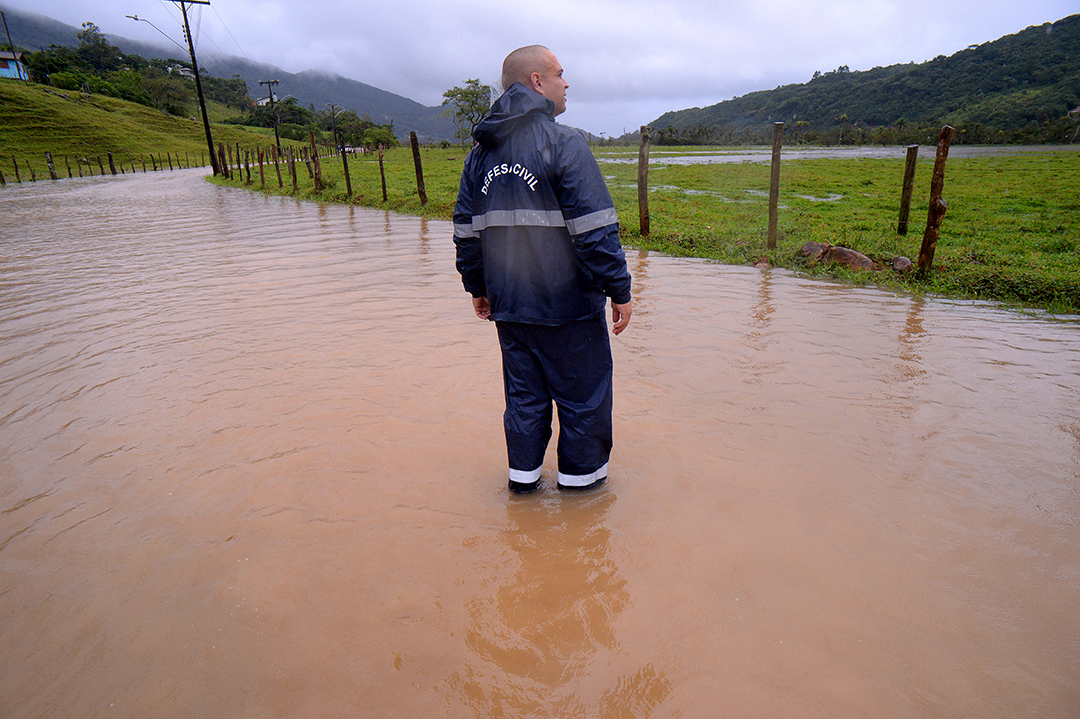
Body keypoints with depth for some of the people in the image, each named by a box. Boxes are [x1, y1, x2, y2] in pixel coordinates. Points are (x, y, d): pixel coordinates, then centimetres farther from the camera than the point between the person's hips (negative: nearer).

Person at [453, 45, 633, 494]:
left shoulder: (481, 151, 10)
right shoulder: (563, 143, -12)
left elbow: (466, 229, 13)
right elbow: (595, 229, -17)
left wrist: (477, 287, 23)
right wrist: (619, 290, -10)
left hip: (508, 304, 6)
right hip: (567, 303, -6)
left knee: (523, 391, 17)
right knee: (582, 389, 10)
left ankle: (523, 474, 27)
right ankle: (580, 474, 23)